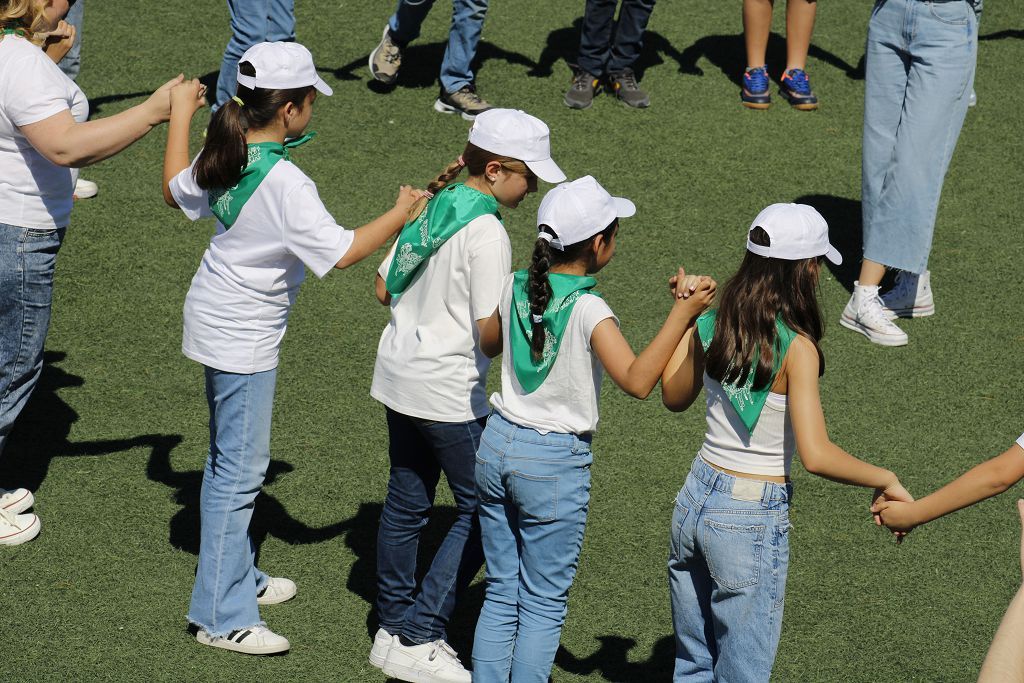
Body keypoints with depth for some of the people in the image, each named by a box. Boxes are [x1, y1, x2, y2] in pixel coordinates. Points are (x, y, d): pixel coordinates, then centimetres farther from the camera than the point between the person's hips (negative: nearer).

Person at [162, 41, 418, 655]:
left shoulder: (229, 158, -1)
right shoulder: (285, 183, -27)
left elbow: (177, 190, 17)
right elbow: (342, 252, -29)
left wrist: (180, 114, 28)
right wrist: (402, 213, -15)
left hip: (219, 321, 10)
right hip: (244, 338, -10)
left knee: (230, 458, 21)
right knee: (241, 468, -3)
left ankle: (236, 576, 36)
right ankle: (221, 616, 3)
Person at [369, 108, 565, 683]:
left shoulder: (432, 208, 5)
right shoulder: (487, 232, -20)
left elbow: (384, 289, 13)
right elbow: (491, 330, -21)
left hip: (399, 373, 9)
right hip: (448, 392, -9)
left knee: (407, 502, 17)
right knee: (482, 512, 2)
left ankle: (393, 629, 26)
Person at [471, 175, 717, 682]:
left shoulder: (516, 287, -1)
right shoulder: (587, 309, -19)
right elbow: (636, 380, -30)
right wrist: (683, 313, -29)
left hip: (497, 445, 6)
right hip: (555, 462, -6)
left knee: (500, 593, 15)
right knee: (543, 606, 7)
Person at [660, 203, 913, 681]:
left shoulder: (711, 326, -2)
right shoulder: (797, 348, -20)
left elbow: (674, 397, 17)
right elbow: (816, 456, -26)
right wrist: (884, 480, -14)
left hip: (694, 501, 7)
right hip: (752, 520, -6)